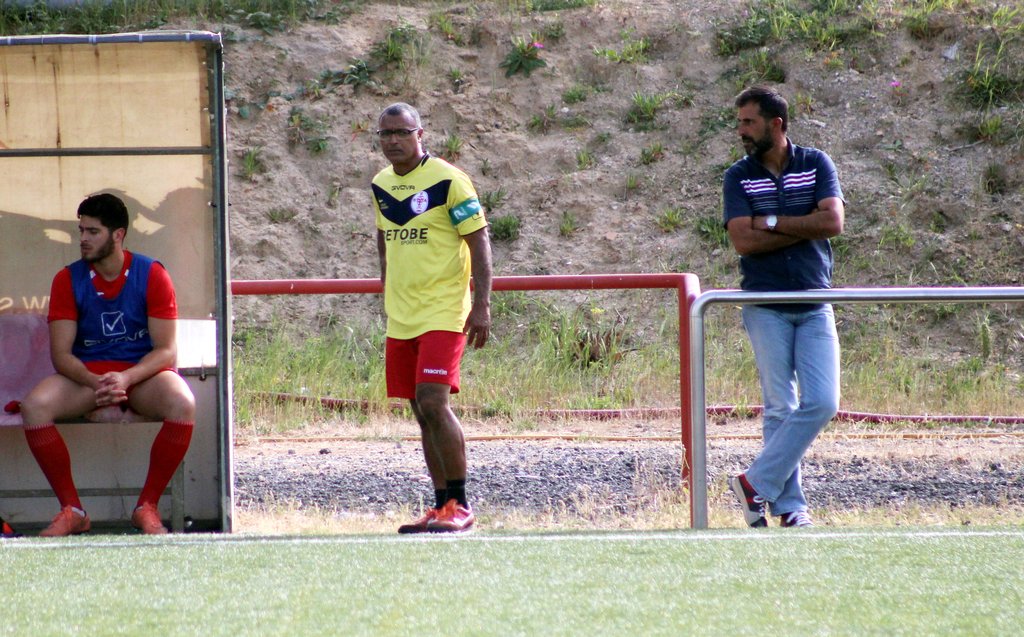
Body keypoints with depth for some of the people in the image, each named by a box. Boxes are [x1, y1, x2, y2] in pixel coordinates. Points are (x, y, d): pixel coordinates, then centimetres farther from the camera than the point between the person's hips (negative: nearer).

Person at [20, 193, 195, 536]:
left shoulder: (152, 275, -4)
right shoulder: (68, 280, 0)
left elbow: (166, 350, -8)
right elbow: (60, 353, -4)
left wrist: (126, 379, -26)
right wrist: (94, 382, -25)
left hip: (143, 372, -2)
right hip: (86, 374, 2)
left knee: (182, 404, -35)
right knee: (35, 406, -28)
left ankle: (147, 507, -21)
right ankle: (71, 510, -18)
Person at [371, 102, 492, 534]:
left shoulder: (447, 181, -9)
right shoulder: (381, 185, 11)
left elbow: (479, 242, -9)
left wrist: (481, 305, -15)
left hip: (443, 312, -7)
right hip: (401, 316, 7)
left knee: (432, 402, -17)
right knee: (422, 412, 7)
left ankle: (460, 505, -11)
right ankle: (441, 505, 13)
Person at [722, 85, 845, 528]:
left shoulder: (816, 165, 4)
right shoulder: (739, 177, 2)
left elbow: (833, 222, -10)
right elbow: (743, 241, -11)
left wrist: (772, 222, -10)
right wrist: (805, 228, -11)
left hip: (815, 305, 1)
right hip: (765, 305, -1)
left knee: (822, 402, -9)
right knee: (780, 406, -4)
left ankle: (757, 483, -3)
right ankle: (789, 506, 1)